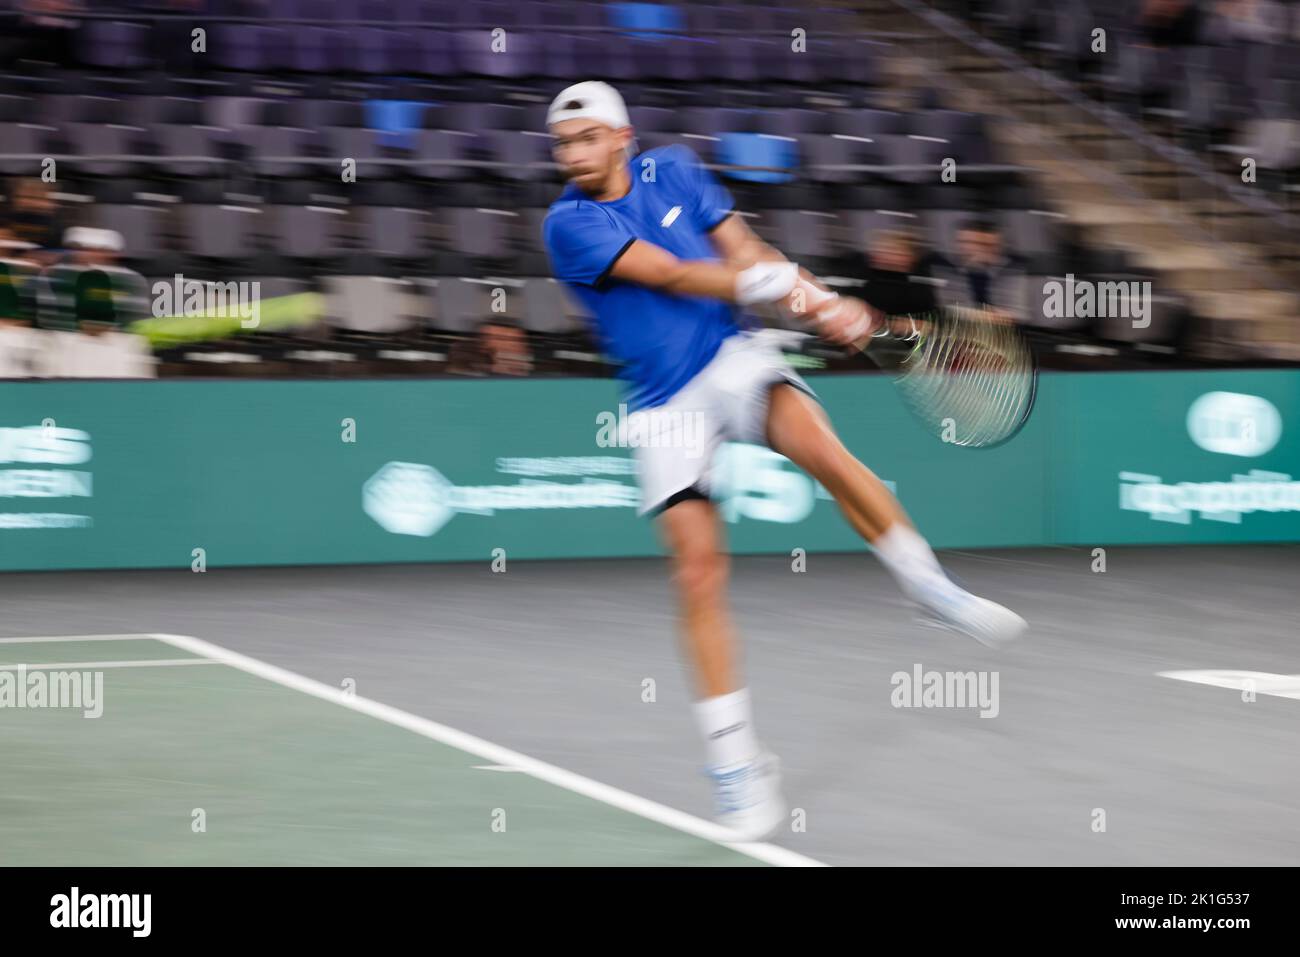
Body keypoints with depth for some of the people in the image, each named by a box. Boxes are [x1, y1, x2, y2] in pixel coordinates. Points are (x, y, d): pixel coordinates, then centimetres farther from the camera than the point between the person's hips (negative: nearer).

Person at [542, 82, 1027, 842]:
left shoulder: (673, 170, 6)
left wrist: (824, 304, -7)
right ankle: (735, 762, 1)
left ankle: (932, 587, -15)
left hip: (734, 358, 2)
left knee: (820, 446, -29)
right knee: (698, 568, -7)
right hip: (665, 401, -2)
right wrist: (774, 285, -25)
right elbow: (669, 274, -18)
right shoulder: (569, 223, -9)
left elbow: (744, 252, 7)